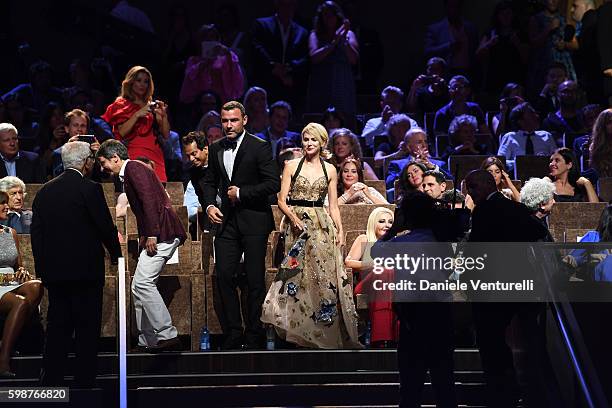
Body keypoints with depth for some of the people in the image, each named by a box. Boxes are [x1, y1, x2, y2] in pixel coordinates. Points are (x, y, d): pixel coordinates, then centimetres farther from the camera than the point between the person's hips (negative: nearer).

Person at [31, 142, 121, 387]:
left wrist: (42, 269, 14)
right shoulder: (90, 189, -10)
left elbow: (36, 234, 9)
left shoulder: (45, 191, 7)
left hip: (54, 272, 5)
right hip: (86, 270, -5)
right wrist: (116, 254, 11)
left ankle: (51, 381, 9)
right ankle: (84, 381, 2)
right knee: (87, 329, 2)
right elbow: (106, 226, -7)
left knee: (57, 329, 10)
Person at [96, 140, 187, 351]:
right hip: (153, 235, 11)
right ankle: (147, 341, 10)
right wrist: (143, 237, 15)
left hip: (162, 232, -11)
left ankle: (167, 335, -17)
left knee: (143, 282, -16)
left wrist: (151, 235, -22)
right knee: (139, 287, 9)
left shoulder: (134, 168, -7)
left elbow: (149, 199, -18)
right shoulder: (128, 174, 24)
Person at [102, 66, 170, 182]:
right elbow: (121, 133, -6)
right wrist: (137, 115, -13)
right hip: (133, 157, -4)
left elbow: (166, 135, 13)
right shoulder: (121, 105, 10)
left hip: (155, 158, 4)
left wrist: (164, 115, -2)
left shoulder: (152, 106, 21)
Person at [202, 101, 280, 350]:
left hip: (253, 220, -5)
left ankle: (254, 337, 7)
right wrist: (209, 205, 2)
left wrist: (242, 193, -14)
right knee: (223, 275, -2)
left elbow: (274, 184, -11)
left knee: (255, 280, 0)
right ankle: (232, 334, 7)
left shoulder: (259, 147, -7)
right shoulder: (216, 149, 10)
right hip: (227, 222, 5)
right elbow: (210, 181, 20)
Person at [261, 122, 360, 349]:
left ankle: (327, 330, -2)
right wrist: (293, 217, -15)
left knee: (325, 274, -6)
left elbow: (333, 205, 10)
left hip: (322, 225, 1)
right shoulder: (292, 166, 4)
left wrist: (340, 230, -1)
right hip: (297, 224, -1)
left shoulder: (329, 169, 9)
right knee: (298, 275, -4)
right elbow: (282, 200, 2)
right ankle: (301, 331, 1)